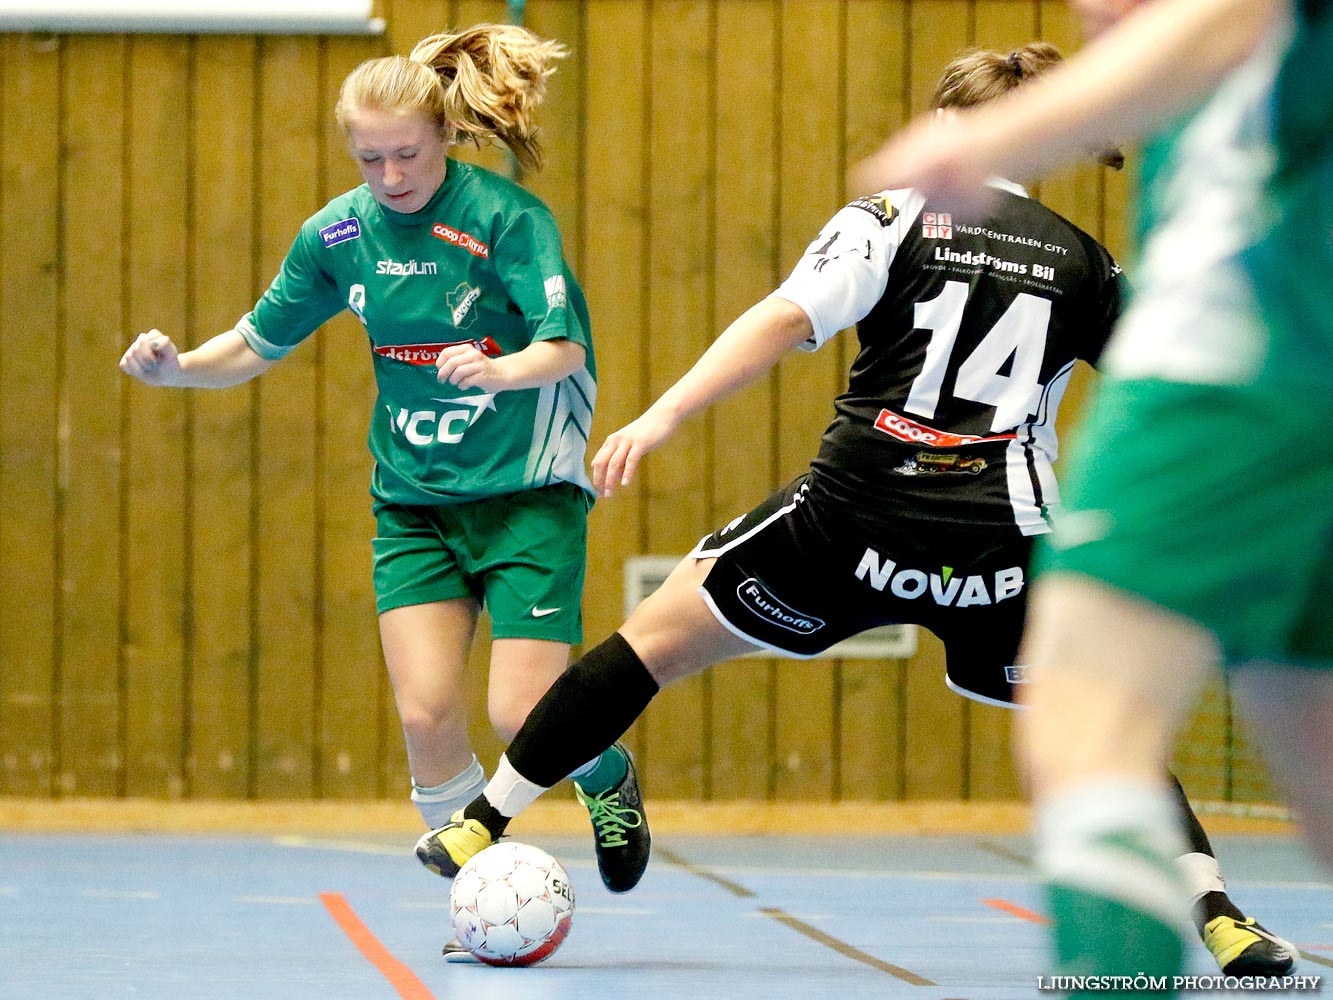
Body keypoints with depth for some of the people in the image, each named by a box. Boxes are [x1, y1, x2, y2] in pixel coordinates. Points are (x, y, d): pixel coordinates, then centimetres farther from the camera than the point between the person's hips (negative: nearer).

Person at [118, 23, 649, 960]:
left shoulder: (505, 215, -15)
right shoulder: (339, 232, 0)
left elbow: (567, 343, -22)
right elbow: (261, 342, 10)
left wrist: (503, 369, -43)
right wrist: (181, 366, -9)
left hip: (528, 490, -4)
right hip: (413, 498, 4)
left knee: (522, 716, -12)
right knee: (427, 716, -11)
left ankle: (608, 780, 24)